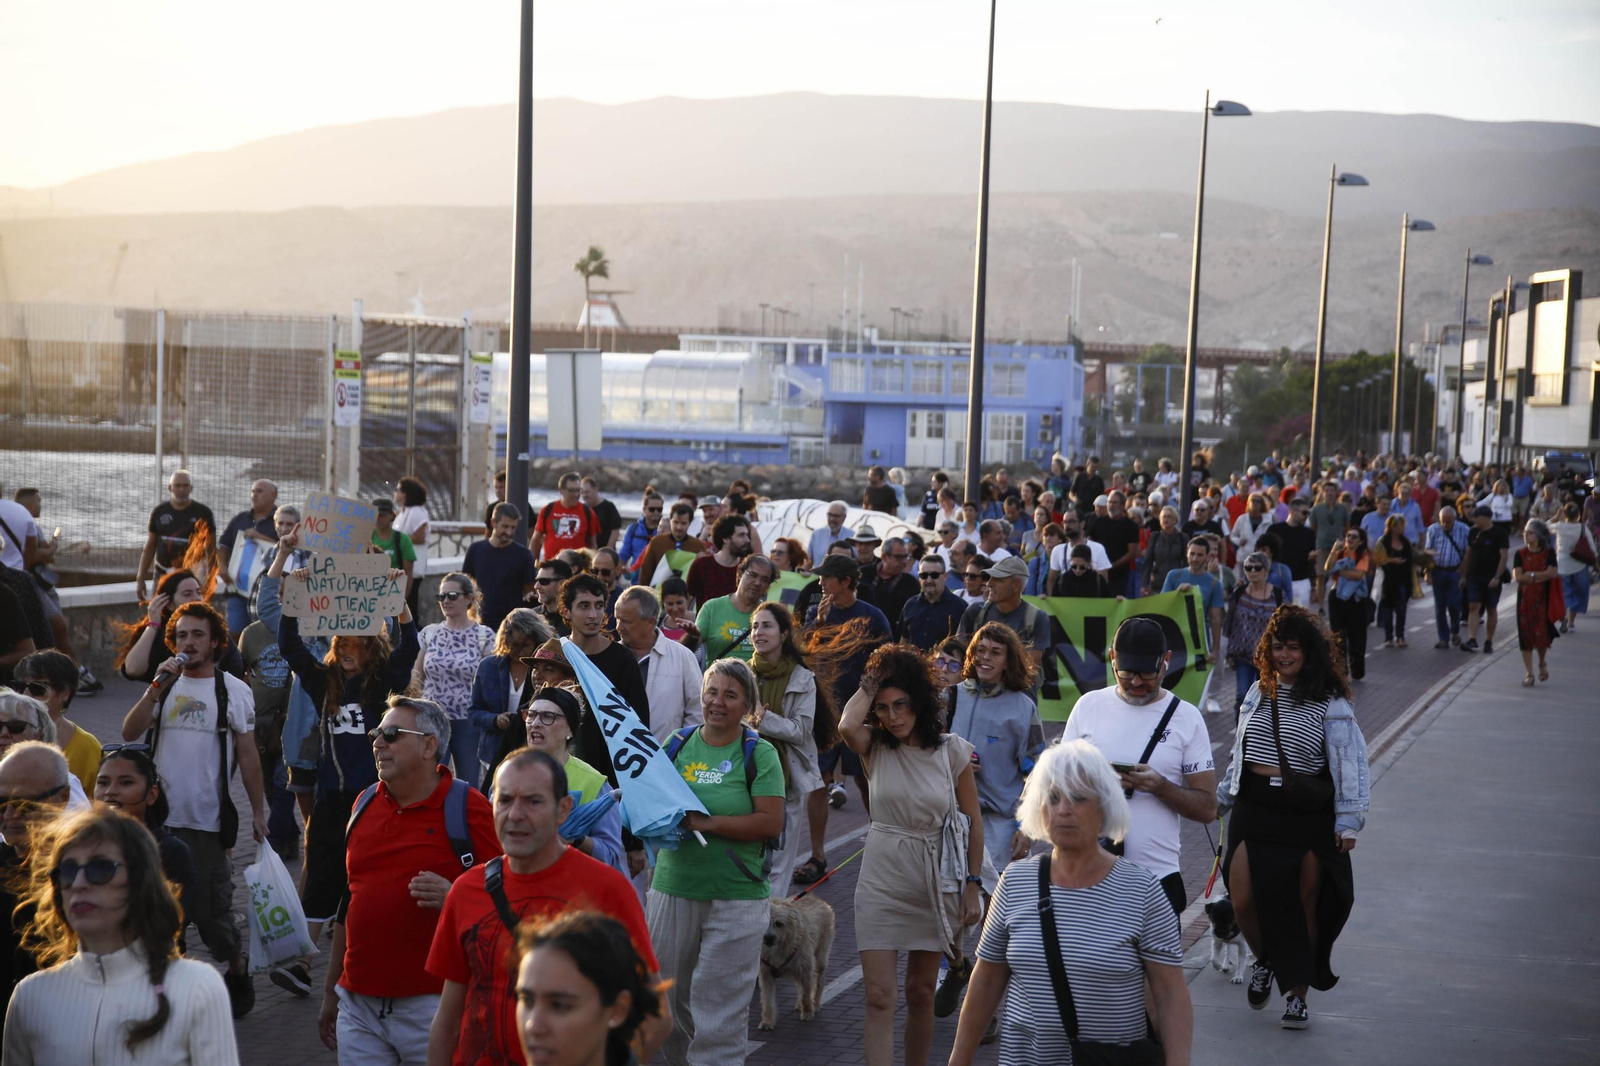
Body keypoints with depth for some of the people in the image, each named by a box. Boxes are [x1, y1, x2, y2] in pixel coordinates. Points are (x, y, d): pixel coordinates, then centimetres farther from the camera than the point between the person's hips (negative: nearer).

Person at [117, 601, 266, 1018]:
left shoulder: (233, 690, -1)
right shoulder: (165, 685, 8)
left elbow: (248, 754, 0)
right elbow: (130, 733, -4)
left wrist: (258, 811, -1)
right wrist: (156, 687, -13)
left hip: (207, 822, -4)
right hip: (161, 816, 4)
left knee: (211, 908, -1)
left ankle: (237, 974, 21)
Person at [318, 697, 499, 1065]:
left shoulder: (468, 809, -6)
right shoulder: (365, 805, 12)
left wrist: (455, 897, -24)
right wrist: (330, 993, 20)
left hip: (432, 1005, -5)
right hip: (358, 1004, 5)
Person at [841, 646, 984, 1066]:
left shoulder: (952, 751, -5)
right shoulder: (875, 746, -3)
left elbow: (973, 821, 1)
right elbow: (847, 726, -28)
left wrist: (973, 885, -2)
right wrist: (871, 684, -11)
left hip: (934, 884, 0)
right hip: (881, 880, 0)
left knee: (920, 992, 12)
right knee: (879, 996, -5)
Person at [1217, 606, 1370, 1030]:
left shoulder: (1330, 704, -6)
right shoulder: (1259, 694, 10)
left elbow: (1349, 764, -10)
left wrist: (1348, 821, -16)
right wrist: (1221, 797, 24)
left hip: (1308, 818, -4)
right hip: (1253, 810, 4)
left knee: (1304, 905, 5)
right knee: (1242, 901, -3)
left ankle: (1296, 994, 20)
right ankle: (1265, 962, 27)